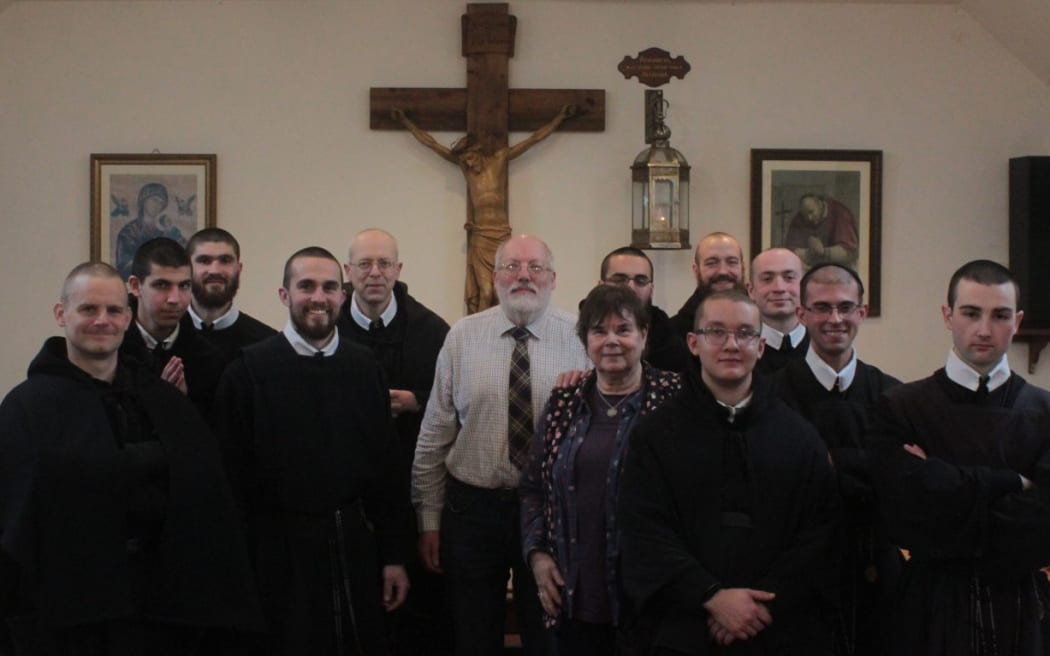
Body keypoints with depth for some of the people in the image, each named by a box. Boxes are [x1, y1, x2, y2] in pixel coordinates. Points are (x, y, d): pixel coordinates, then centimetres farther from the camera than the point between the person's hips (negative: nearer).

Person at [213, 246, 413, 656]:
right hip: (280, 550, -3)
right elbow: (232, 472, -6)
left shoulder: (365, 368, 6)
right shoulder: (249, 369, -6)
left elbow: (385, 466, 8)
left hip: (355, 545, 4)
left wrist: (394, 555, 7)